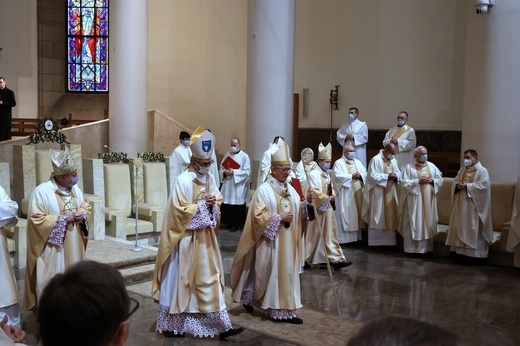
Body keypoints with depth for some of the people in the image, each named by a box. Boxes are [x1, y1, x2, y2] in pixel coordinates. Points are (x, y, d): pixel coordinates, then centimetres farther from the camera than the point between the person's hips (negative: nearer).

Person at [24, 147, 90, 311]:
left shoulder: (75, 189, 4)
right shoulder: (41, 191, -17)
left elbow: (85, 206, 16)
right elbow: (37, 220, -18)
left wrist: (82, 214, -7)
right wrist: (62, 218, -21)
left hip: (73, 247, 6)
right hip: (52, 248, -6)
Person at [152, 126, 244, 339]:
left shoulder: (210, 178, 8)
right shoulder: (183, 181, -15)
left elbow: (218, 200, 15)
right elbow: (179, 210, -18)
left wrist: (213, 203, -6)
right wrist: (202, 204, -19)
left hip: (206, 237, 7)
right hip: (187, 238, -7)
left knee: (210, 280, 8)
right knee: (181, 280, 3)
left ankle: (221, 326, 12)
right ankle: (170, 325, 19)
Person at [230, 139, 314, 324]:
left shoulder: (290, 189, 9)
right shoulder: (264, 189, -11)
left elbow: (298, 213, 11)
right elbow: (258, 216, -16)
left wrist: (306, 201, -6)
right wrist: (279, 218, -18)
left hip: (288, 240, 7)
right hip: (270, 240, -6)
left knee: (287, 273, 6)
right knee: (265, 273, 2)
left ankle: (285, 310, 13)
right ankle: (248, 297, 23)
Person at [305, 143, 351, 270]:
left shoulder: (327, 175, 14)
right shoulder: (313, 174, -12)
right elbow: (314, 192, -19)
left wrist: (333, 196, 0)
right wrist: (328, 198, -18)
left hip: (328, 209, 8)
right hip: (318, 209, -8)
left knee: (330, 235, 6)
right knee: (315, 235, 1)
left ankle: (336, 259, 7)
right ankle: (307, 259, 15)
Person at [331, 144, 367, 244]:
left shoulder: (358, 162, 18)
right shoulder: (339, 163, -1)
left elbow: (365, 173, 12)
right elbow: (337, 176, -14)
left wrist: (360, 176, -10)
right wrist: (351, 176, -14)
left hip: (357, 193, 6)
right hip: (345, 194, -6)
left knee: (357, 213, 5)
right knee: (345, 214, -7)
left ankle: (357, 236, 11)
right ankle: (344, 238, -5)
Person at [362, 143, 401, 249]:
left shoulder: (393, 160, 12)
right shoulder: (376, 160, -11)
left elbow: (398, 172, 15)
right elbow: (373, 176, -17)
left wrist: (396, 176, -8)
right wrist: (387, 176, -19)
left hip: (391, 193, 7)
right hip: (379, 193, -7)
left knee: (390, 217, 9)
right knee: (378, 217, -2)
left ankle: (389, 241, 16)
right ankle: (377, 242, 5)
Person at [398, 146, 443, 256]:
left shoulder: (432, 166, 9)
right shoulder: (409, 167, -3)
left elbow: (440, 180, 11)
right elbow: (404, 183, -9)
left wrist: (432, 181, -9)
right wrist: (418, 181, -17)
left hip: (429, 200, 4)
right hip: (415, 200, -4)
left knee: (428, 223, 6)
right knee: (414, 224, -1)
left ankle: (425, 248, 15)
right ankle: (412, 249, 5)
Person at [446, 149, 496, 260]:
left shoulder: (482, 171, -7)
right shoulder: (462, 170, 14)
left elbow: (483, 186, -17)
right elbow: (455, 181, 14)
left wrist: (467, 186, -20)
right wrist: (458, 185, -9)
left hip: (473, 206, -7)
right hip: (461, 204, 7)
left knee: (473, 229, -4)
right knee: (461, 227, 9)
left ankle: (474, 253, 1)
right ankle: (461, 249, 16)